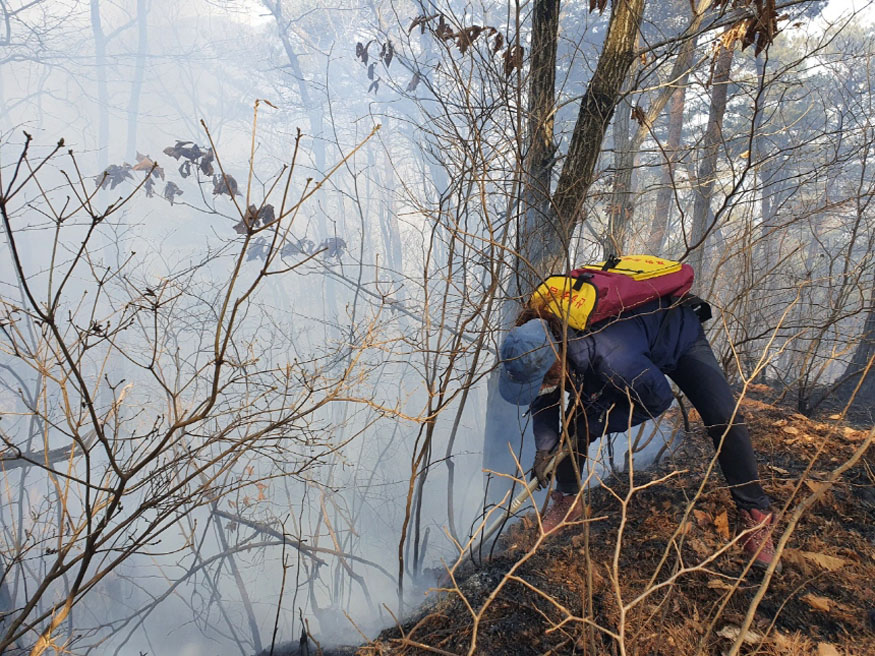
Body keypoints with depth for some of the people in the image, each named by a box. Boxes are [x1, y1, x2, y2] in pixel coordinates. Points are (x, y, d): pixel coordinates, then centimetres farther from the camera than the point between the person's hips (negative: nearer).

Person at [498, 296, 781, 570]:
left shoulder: (611, 358, -48)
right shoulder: (540, 347, -29)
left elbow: (659, 398, -28)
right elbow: (543, 401, -8)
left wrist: (596, 424, -23)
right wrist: (544, 448, -20)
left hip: (678, 334, -5)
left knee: (724, 419, -18)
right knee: (575, 418, -8)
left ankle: (754, 515, -1)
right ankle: (568, 501, 11)